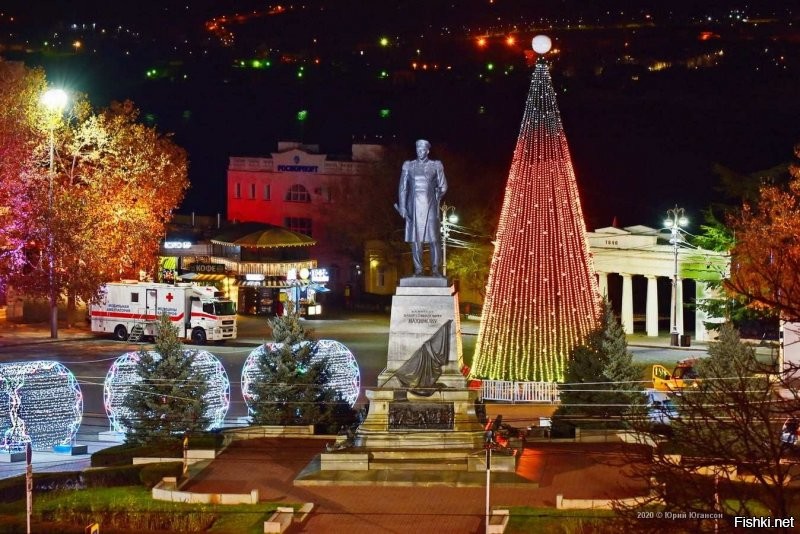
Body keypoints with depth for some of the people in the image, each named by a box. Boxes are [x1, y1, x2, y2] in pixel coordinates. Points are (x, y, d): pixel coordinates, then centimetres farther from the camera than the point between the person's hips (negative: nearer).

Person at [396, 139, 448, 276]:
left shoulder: (436, 166, 6)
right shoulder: (408, 166, 9)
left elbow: (443, 187, 12)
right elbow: (403, 187, 6)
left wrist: (435, 199, 10)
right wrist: (402, 206, -2)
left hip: (430, 206, -1)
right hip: (414, 207, 1)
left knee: (434, 238, -8)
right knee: (415, 239, 1)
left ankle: (435, 269, -3)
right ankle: (418, 269, 3)